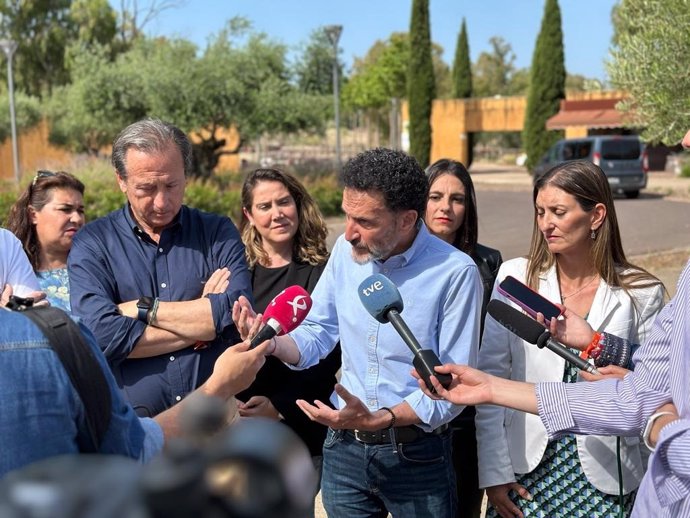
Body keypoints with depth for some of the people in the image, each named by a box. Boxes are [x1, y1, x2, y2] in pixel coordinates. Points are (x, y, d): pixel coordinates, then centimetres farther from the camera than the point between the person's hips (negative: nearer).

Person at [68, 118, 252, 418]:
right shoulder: (92, 243, 5)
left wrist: (142, 309, -5)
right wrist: (202, 321, -6)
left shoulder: (218, 233, 9)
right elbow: (100, 334, -11)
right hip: (133, 424, -1)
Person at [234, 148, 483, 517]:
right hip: (344, 447, 4)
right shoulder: (346, 250, -3)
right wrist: (271, 343, -15)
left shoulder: (455, 272, -18)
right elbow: (318, 334, 6)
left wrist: (377, 419, -28)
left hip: (416, 455, -4)